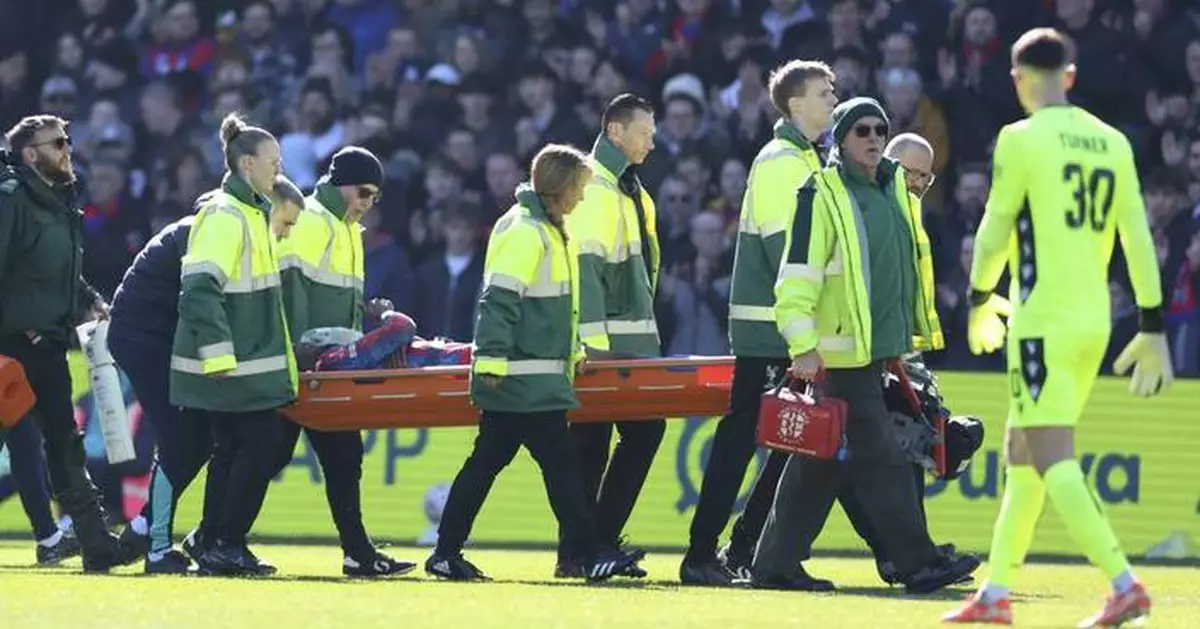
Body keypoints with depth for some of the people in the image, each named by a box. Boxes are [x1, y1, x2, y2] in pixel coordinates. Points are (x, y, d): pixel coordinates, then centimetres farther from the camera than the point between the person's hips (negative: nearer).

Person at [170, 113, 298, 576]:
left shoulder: (252, 212, 17)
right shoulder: (223, 217, -15)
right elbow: (201, 289, -22)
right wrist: (219, 354, -25)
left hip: (248, 360, 10)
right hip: (230, 364, -10)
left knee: (232, 450, 10)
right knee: (259, 445, -10)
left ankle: (219, 549, 12)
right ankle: (225, 546, -6)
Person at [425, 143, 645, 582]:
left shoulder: (546, 230, 18)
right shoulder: (524, 231, -14)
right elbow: (500, 299, -20)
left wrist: (573, 351, 28)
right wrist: (492, 360, -23)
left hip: (536, 376, 10)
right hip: (525, 378, -10)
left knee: (488, 461, 10)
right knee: (558, 461, -8)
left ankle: (447, 553, 11)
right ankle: (591, 554, -7)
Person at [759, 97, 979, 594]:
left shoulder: (892, 188, 15)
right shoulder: (821, 196, -9)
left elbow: (906, 261, 26)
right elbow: (797, 276, -13)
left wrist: (915, 332, 26)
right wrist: (803, 346, -20)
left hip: (880, 348, 8)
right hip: (842, 352, -8)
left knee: (821, 464, 10)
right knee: (880, 457, -10)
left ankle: (773, 564, 15)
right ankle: (917, 562, -11)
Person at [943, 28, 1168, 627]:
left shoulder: (1021, 139, -8)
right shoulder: (1112, 143, 8)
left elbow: (995, 231, -3)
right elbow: (1138, 237, 7)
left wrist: (980, 301, 13)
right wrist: (1153, 327, 11)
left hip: (1044, 322, -7)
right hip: (1094, 320, 7)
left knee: (1053, 461, -10)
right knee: (1021, 455, 16)